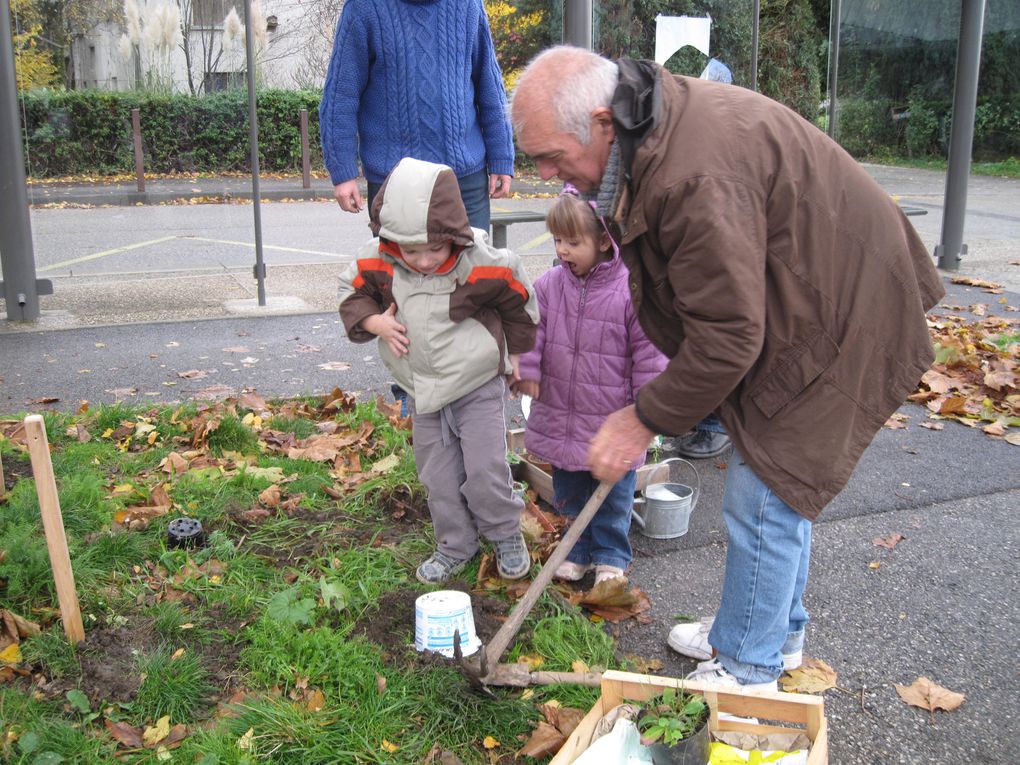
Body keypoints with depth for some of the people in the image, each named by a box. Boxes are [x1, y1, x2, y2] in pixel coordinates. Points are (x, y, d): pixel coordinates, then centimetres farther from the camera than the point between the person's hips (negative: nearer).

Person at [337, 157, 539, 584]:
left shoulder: (482, 265, -22)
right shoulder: (378, 262, -15)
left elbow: (519, 302, -3)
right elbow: (352, 291, 5)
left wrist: (516, 353, 9)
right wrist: (373, 321, -15)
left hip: (479, 388, -4)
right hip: (422, 393, 4)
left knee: (485, 472, -2)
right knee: (438, 478, 13)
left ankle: (507, 537, 24)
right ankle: (455, 547, 31)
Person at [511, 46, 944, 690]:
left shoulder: (698, 178, -35)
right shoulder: (657, 125, -2)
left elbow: (728, 338, -30)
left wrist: (647, 419, -18)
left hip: (839, 320, -10)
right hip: (793, 307, 10)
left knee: (766, 498, -4)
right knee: (777, 481, 20)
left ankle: (747, 670, 15)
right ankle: (777, 630, 39)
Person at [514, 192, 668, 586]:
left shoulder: (631, 291, -16)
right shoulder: (548, 285, -3)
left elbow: (648, 352, -11)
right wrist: (526, 371, -6)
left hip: (612, 423, -4)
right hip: (560, 417, 4)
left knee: (613, 497, 14)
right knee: (568, 493, 18)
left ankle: (610, 557, 32)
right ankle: (579, 551, 37)